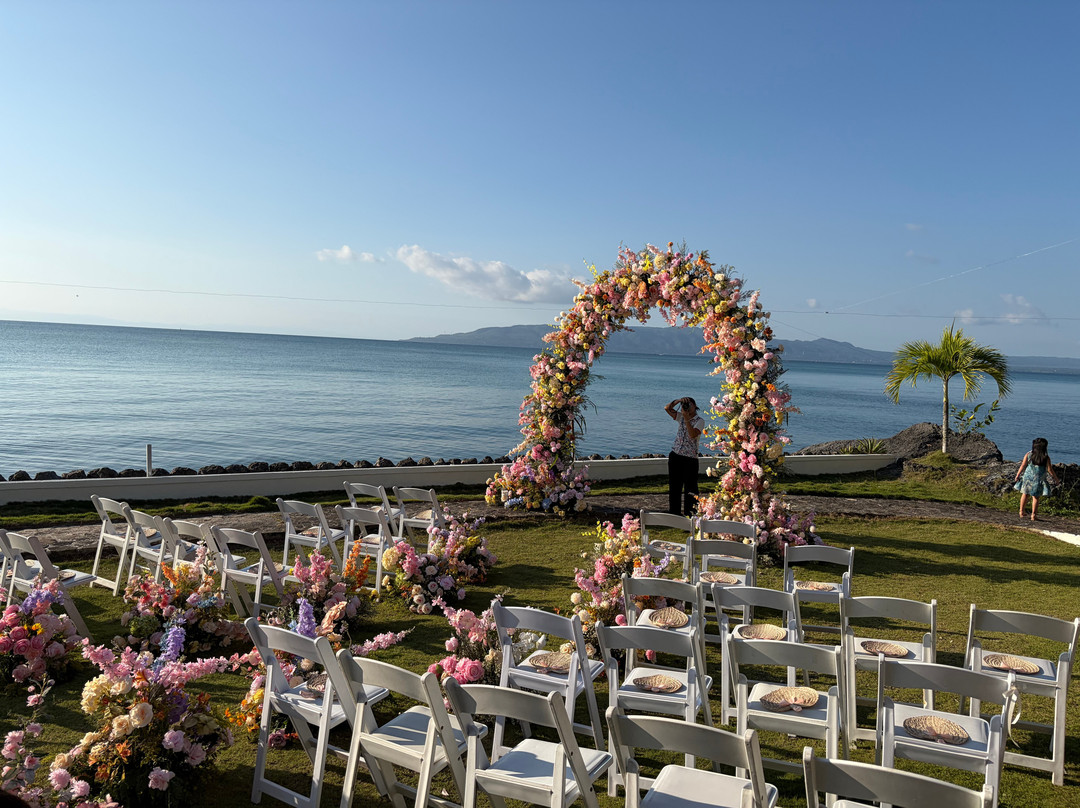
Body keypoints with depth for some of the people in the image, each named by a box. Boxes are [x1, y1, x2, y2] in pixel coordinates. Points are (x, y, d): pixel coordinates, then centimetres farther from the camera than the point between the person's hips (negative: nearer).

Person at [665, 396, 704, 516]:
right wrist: (678, 401, -5)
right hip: (675, 455, 6)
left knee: (690, 488, -1)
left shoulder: (699, 421, -5)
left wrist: (687, 419, -19)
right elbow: (667, 408, 7)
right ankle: (673, 512, 22)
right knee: (674, 485, 11)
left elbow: (693, 434, -20)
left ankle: (690, 514, 5)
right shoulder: (681, 417, 11)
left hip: (690, 458, -6)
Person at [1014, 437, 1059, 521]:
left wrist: (1017, 476, 7)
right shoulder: (1046, 458, -9)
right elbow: (1050, 470, -6)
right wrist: (1056, 479, 7)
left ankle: (1021, 512, 22)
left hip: (1027, 477, 2)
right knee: (1035, 497, 8)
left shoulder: (1028, 455, -6)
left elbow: (1022, 466, -3)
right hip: (1038, 481, -1)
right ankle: (1033, 515, 9)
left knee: (1025, 494, 17)